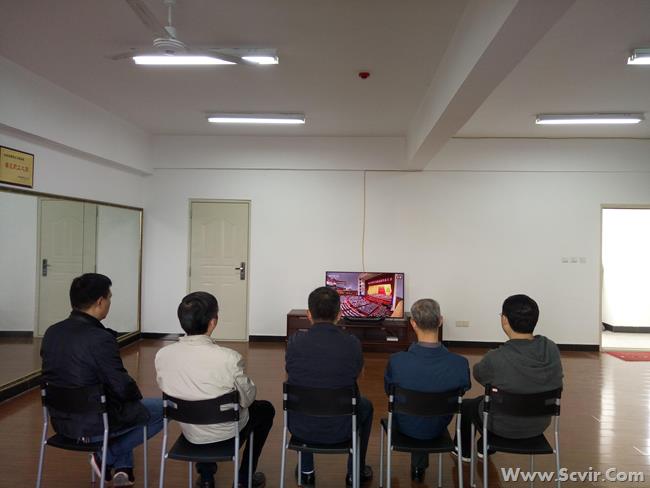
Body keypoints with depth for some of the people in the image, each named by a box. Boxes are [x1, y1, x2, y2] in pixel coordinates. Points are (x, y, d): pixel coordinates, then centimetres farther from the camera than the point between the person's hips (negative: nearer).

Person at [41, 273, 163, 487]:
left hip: (60, 420, 8)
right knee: (162, 408, 8)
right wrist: (136, 394, 3)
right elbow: (123, 388, -22)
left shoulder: (51, 332, -2)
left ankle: (122, 468, 27)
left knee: (126, 405, 32)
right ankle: (108, 456, 8)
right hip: (93, 425, -8)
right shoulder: (101, 339, -26)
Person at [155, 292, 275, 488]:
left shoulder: (162, 355, -20)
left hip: (189, 432, 4)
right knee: (266, 409, 24)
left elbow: (165, 389, -1)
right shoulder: (229, 358, -33)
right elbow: (247, 398, -17)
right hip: (224, 431, -4)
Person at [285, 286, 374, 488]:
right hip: (339, 430, -1)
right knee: (366, 406, 30)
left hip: (300, 428, 1)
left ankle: (306, 471, 42)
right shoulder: (352, 344, -14)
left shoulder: (295, 341, -14)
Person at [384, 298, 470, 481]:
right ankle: (419, 466, 51)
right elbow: (462, 391, -8)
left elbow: (388, 391, -11)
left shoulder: (396, 361, -34)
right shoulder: (460, 364, -32)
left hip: (405, 426, -1)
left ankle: (418, 466, 56)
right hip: (437, 428, 1)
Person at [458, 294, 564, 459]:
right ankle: (485, 448, 51)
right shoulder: (552, 349, -16)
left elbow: (478, 374, -9)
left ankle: (464, 452, 48)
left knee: (466, 405, 26)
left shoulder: (495, 359, -32)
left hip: (505, 427, -5)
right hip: (540, 424, 5)